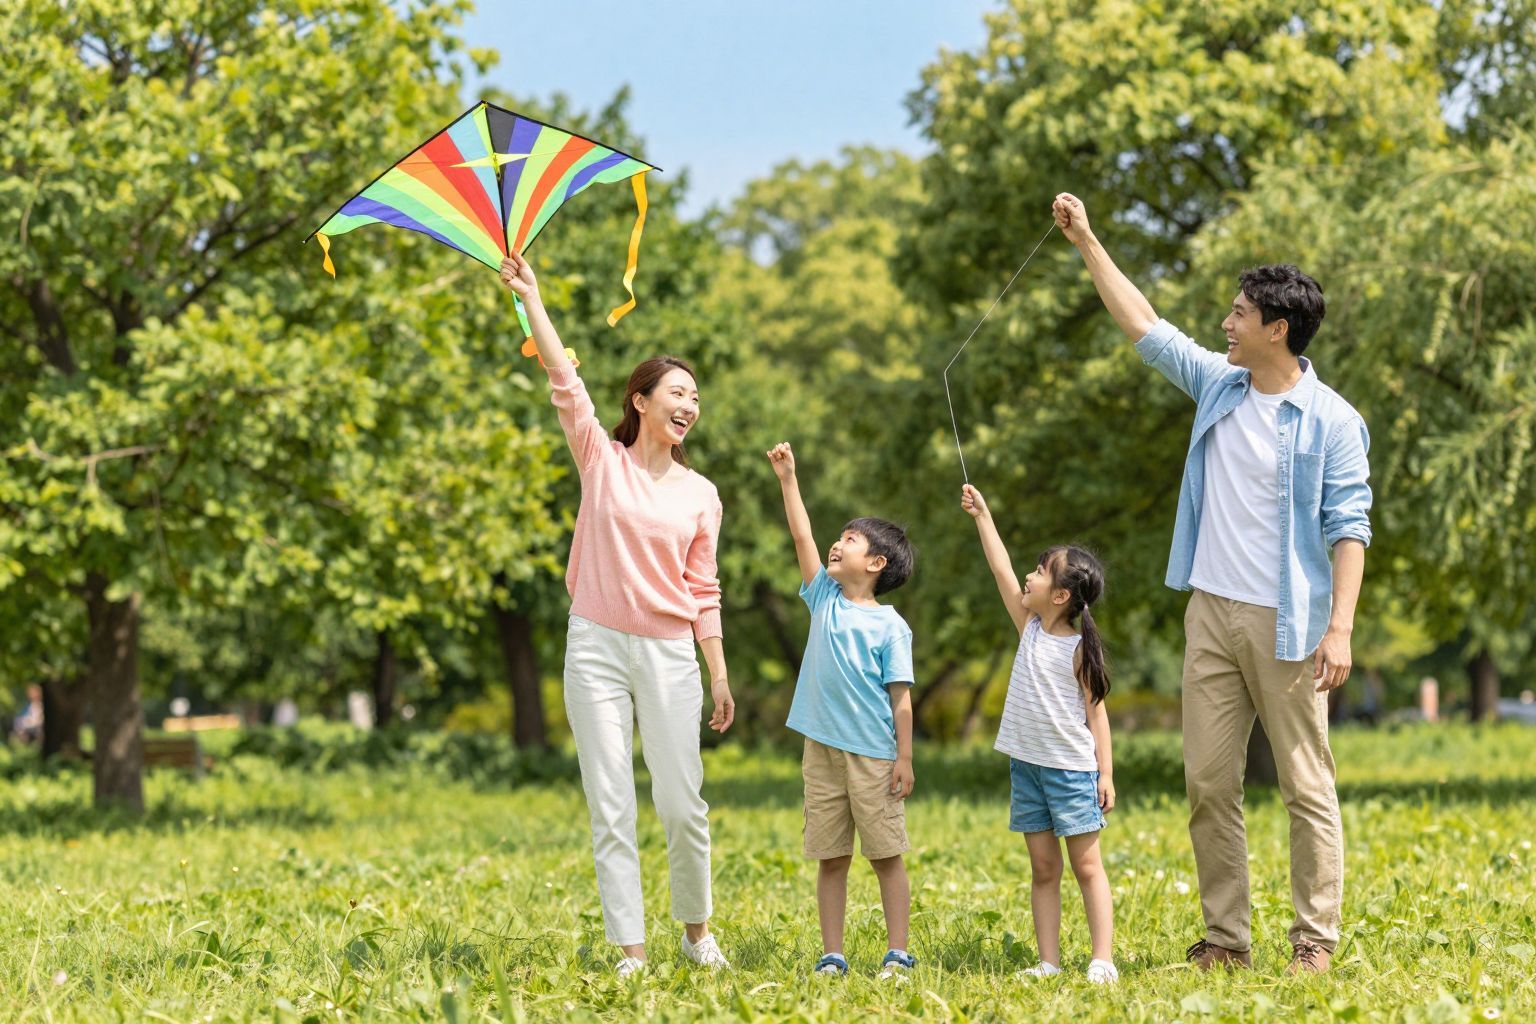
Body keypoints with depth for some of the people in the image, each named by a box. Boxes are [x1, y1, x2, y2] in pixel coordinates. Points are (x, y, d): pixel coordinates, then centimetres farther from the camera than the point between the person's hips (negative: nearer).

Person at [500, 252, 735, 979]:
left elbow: (703, 593, 9)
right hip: (598, 646, -1)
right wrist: (530, 298, -9)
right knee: (611, 809, -2)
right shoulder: (603, 462, 4)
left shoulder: (701, 496, 8)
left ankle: (696, 928, 19)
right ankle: (630, 951, 2)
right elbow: (564, 382, -4)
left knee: (682, 805, -3)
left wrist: (719, 675, 3)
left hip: (669, 654, 1)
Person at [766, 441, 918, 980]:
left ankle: (897, 954, 3)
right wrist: (788, 480, 2)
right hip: (823, 749, 5)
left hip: (873, 754, -4)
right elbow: (802, 538, 6)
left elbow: (901, 695, -6)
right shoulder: (825, 600, 10)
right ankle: (832, 956, 8)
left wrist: (904, 758, -9)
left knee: (886, 855, 0)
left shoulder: (890, 626, -4)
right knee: (830, 858, 6)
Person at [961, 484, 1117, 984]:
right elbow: (1002, 571, 6)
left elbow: (1095, 710, -8)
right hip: (1027, 764, 6)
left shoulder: (1081, 649, -10)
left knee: (1086, 865, -3)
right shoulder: (1029, 628, 5)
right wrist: (982, 516, 7)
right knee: (1043, 868, 6)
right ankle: (1048, 962, 6)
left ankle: (1102, 959, -5)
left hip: (1072, 769, -6)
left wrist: (1106, 772, -10)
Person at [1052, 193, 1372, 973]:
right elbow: (1143, 325, 20)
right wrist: (1087, 244, 19)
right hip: (1211, 615, 6)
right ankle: (1225, 938, 10)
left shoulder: (1331, 421, -7)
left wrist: (1340, 628, -18)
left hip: (1286, 624, -6)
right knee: (1209, 784, 5)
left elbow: (1348, 529, -10)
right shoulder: (1217, 385, 9)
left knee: (1306, 788, -2)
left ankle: (1315, 940, 3)